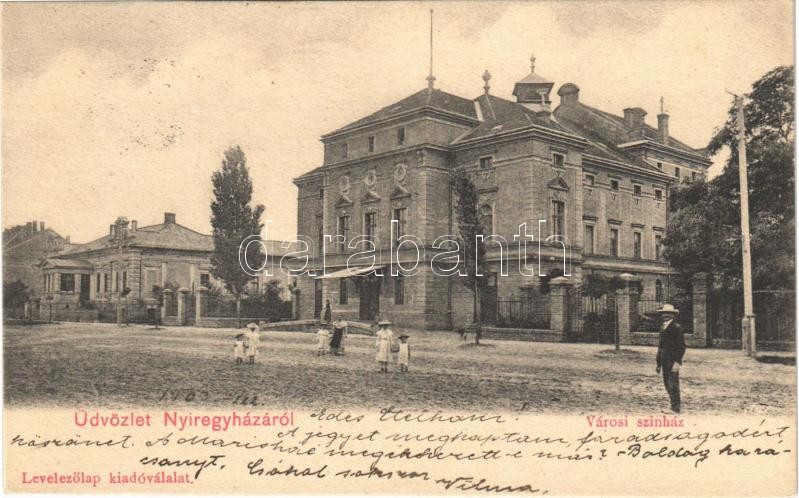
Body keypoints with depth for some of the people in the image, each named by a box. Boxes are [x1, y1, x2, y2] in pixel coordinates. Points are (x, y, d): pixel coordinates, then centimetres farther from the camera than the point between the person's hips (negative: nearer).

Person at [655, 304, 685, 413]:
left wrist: (677, 362, -20)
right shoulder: (663, 327, 16)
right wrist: (659, 363, 18)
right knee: (667, 384, 13)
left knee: (673, 385, -8)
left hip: (673, 361, -9)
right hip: (665, 361, 9)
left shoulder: (676, 327, -10)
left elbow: (681, 346, -14)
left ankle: (675, 409, -2)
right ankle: (674, 405, 24)